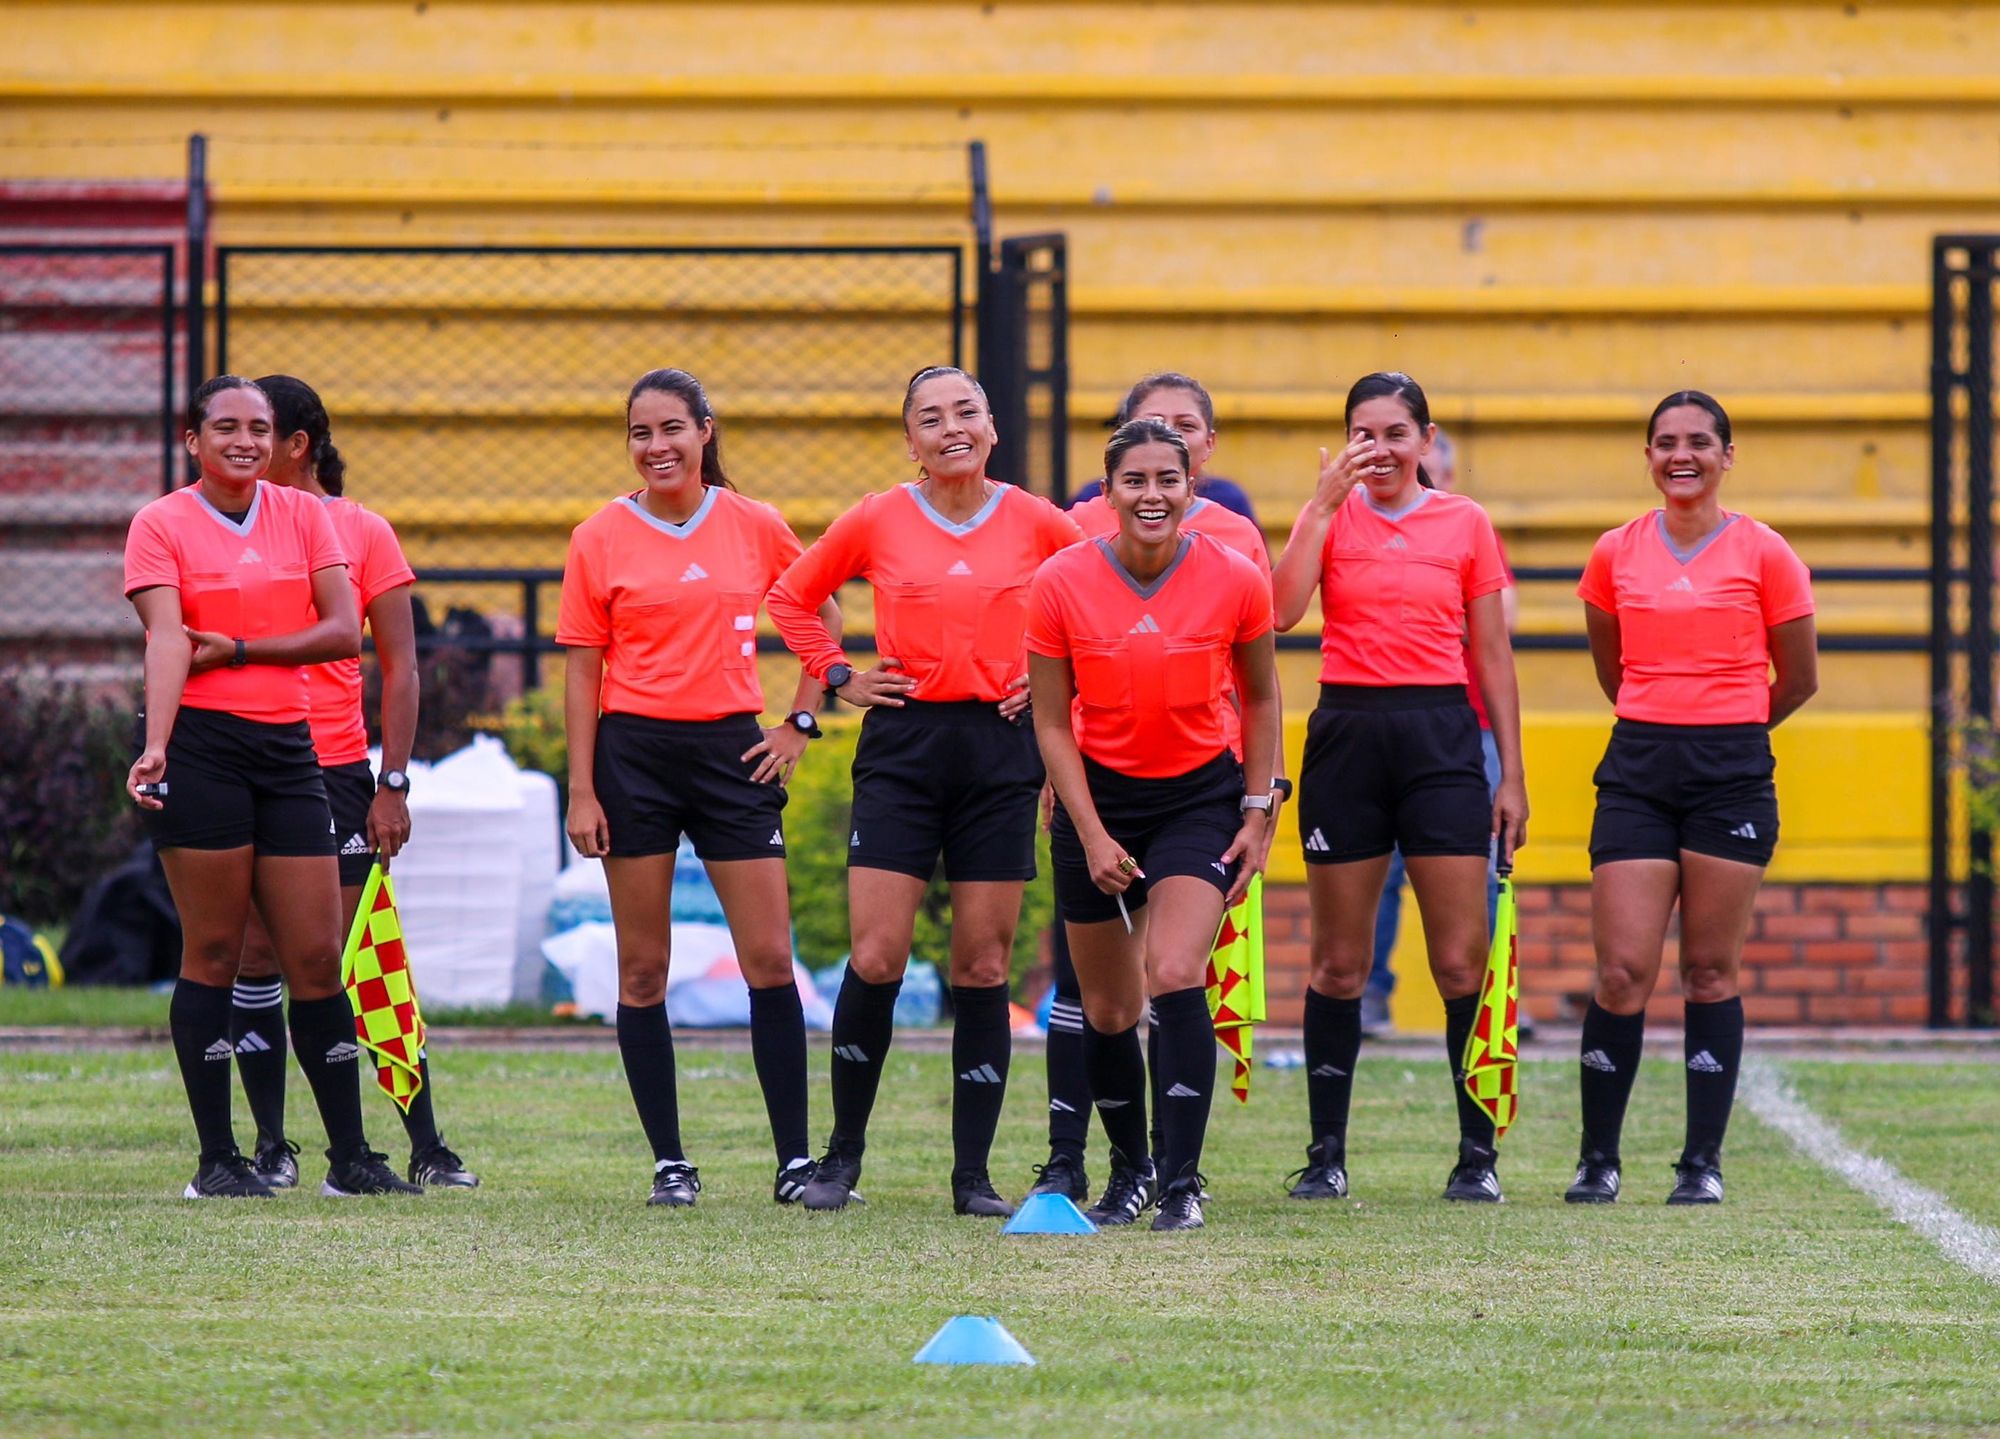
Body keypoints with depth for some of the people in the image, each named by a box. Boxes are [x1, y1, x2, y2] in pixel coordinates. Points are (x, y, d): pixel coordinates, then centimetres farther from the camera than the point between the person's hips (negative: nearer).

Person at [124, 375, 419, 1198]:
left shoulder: (302, 516, 11)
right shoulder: (161, 525, -1)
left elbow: (344, 633, 2)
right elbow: (167, 639, -14)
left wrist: (241, 649, -9)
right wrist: (154, 747, -26)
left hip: (288, 746, 4)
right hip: (202, 747, -4)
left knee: (317, 958, 4)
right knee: (212, 954, -2)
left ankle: (349, 1156, 8)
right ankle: (217, 1160, 3)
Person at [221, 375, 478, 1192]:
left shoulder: (361, 533, 1)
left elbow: (399, 667, 1)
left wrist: (394, 784, -6)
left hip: (335, 770, -3)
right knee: (257, 957, 3)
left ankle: (427, 1148, 2)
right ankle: (271, 1147, 10)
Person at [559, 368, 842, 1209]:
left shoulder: (758, 529, 3)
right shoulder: (601, 539, 0)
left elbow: (822, 617, 16)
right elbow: (582, 670, 1)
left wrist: (801, 721, 7)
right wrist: (581, 791, -4)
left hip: (732, 751, 1)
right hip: (634, 752, -1)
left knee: (770, 959, -4)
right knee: (642, 969, 1)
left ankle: (795, 1160, 0)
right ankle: (667, 1161, 7)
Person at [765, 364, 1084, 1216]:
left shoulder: (1038, 525, 3)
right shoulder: (875, 522, 2)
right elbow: (791, 598, 16)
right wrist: (839, 677, 6)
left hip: (1001, 749, 1)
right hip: (904, 743, -1)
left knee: (984, 967, 1)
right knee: (876, 959, -8)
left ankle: (973, 1174, 6)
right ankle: (842, 1154, 6)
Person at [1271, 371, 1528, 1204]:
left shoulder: (1465, 525, 6)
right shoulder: (1332, 516, 5)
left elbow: (1492, 655, 9)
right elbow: (1283, 610, -13)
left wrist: (1512, 774, 5)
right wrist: (1326, 501, -14)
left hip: (1441, 734, 0)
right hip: (1347, 730, 0)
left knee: (1462, 962, -5)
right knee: (1339, 964, 4)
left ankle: (1477, 1155, 2)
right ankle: (1327, 1155, 11)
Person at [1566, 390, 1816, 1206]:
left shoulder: (1764, 555, -1)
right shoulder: (1616, 555, 6)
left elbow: (1798, 680, 8)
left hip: (1732, 772, -2)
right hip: (1637, 770, 2)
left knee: (1711, 972, 1)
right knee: (1623, 972, -6)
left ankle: (1703, 1161, 9)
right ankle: (1598, 1159, 4)